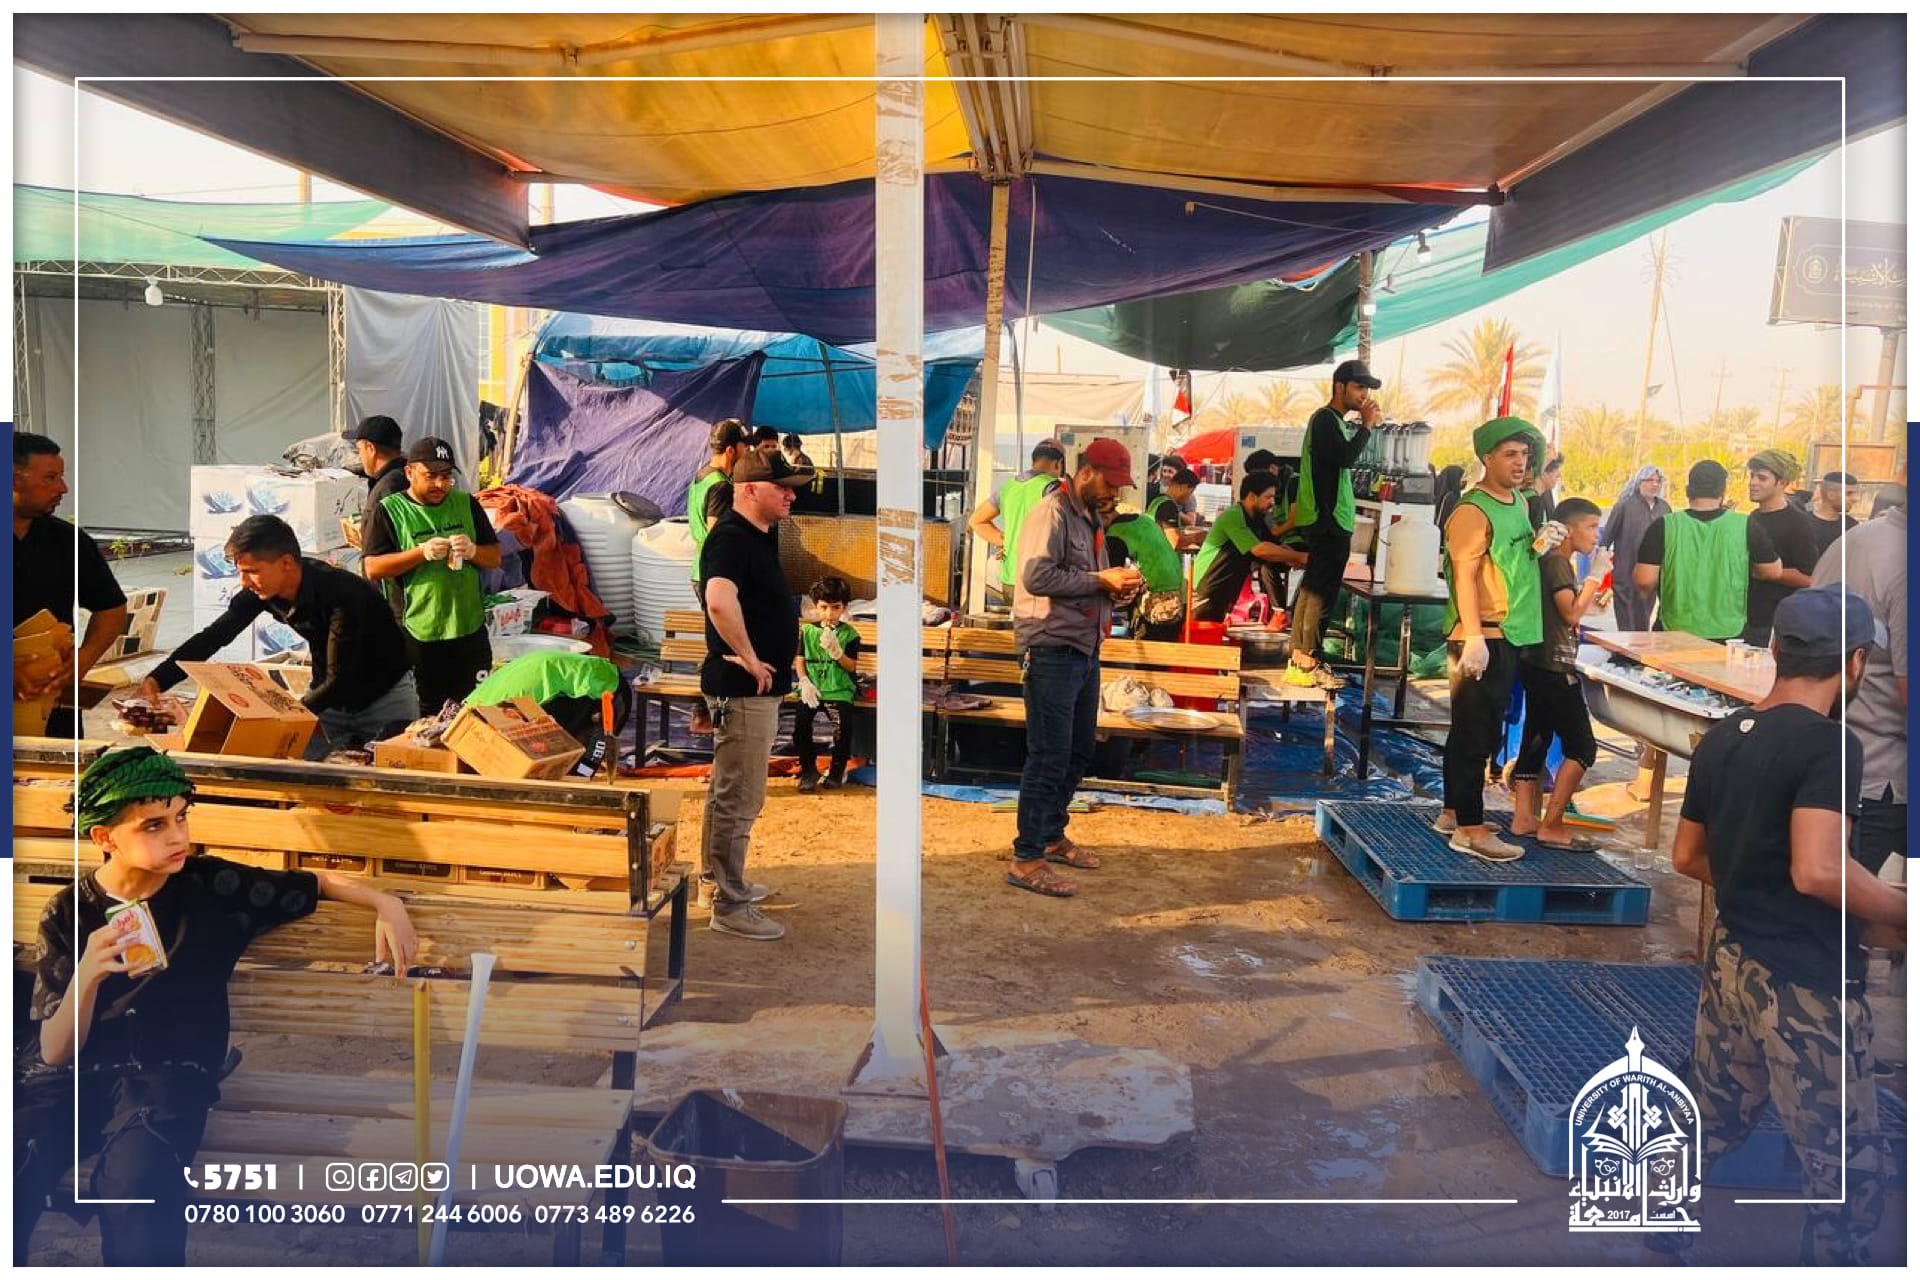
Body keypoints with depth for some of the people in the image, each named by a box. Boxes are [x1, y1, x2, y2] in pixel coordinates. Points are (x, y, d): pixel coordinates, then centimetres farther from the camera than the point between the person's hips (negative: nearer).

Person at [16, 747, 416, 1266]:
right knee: (13, 1178, -29)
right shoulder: (68, 914, 2)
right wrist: (87, 976, -23)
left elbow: (318, 883, 13)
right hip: (71, 1074, 1)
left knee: (136, 1185, -32)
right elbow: (55, 1051, -3)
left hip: (170, 1072, -1)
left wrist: (385, 903, -6)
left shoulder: (211, 886, 0)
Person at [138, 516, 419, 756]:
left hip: (385, 697, -6)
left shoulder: (342, 593, -32)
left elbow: (338, 680, -30)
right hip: (328, 695, 6)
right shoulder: (259, 591, -13)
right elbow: (213, 637, -4)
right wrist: (157, 680, -15)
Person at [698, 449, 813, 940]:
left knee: (730, 790, 21)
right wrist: (748, 658, -27)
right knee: (739, 798, -3)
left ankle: (724, 880, 35)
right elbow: (719, 600, -38)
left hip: (761, 685, 11)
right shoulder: (731, 537, -19)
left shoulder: (761, 535, 12)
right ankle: (730, 907, 5)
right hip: (743, 690, -11)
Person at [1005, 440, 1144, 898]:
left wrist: (1116, 589, 6)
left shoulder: (1090, 518, 19)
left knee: (1078, 751, 17)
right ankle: (1026, 859, -2)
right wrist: (1100, 580, -17)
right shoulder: (1053, 512, -10)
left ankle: (1052, 836, 31)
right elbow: (1037, 576, -23)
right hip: (1051, 650, -10)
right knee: (1049, 757, -8)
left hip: (1084, 650, 10)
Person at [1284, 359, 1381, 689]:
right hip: (1328, 522, -11)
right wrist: (1367, 425, -12)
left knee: (1311, 588, 12)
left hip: (1327, 521, 11)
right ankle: (1307, 665, -7)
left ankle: (1299, 658, 17)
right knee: (1321, 593, -9)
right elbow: (1346, 458, -24)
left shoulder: (1331, 420, 20)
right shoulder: (1326, 419, -12)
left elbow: (1343, 461, 21)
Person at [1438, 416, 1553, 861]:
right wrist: (1474, 638, -27)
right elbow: (1465, 575, -20)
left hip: (1510, 637, 9)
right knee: (1475, 733, -5)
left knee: (1475, 730, 15)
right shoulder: (1473, 511, -13)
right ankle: (1470, 829, -1)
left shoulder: (1519, 504, 15)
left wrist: (1539, 546, 5)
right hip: (1481, 638, -9)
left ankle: (1453, 812, 26)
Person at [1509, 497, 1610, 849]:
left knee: (1537, 738, 11)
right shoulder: (1557, 562, -15)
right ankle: (1551, 826, -6)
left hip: (1540, 665, 11)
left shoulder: (1555, 562, 15)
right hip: (1553, 668, -11)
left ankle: (1525, 817, 14)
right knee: (1582, 746, -7)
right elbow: (1571, 613, -22)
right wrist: (1595, 575, -16)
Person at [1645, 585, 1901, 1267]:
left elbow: (1688, 857, 14)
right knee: (1852, 1174, 6)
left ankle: (1659, 1243, 33)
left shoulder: (1720, 738, 6)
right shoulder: (1828, 744, -17)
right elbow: (1817, 870, -28)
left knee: (1708, 1124, 21)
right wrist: (1897, 913, -14)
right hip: (1806, 983, -8)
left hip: (1732, 961, 8)